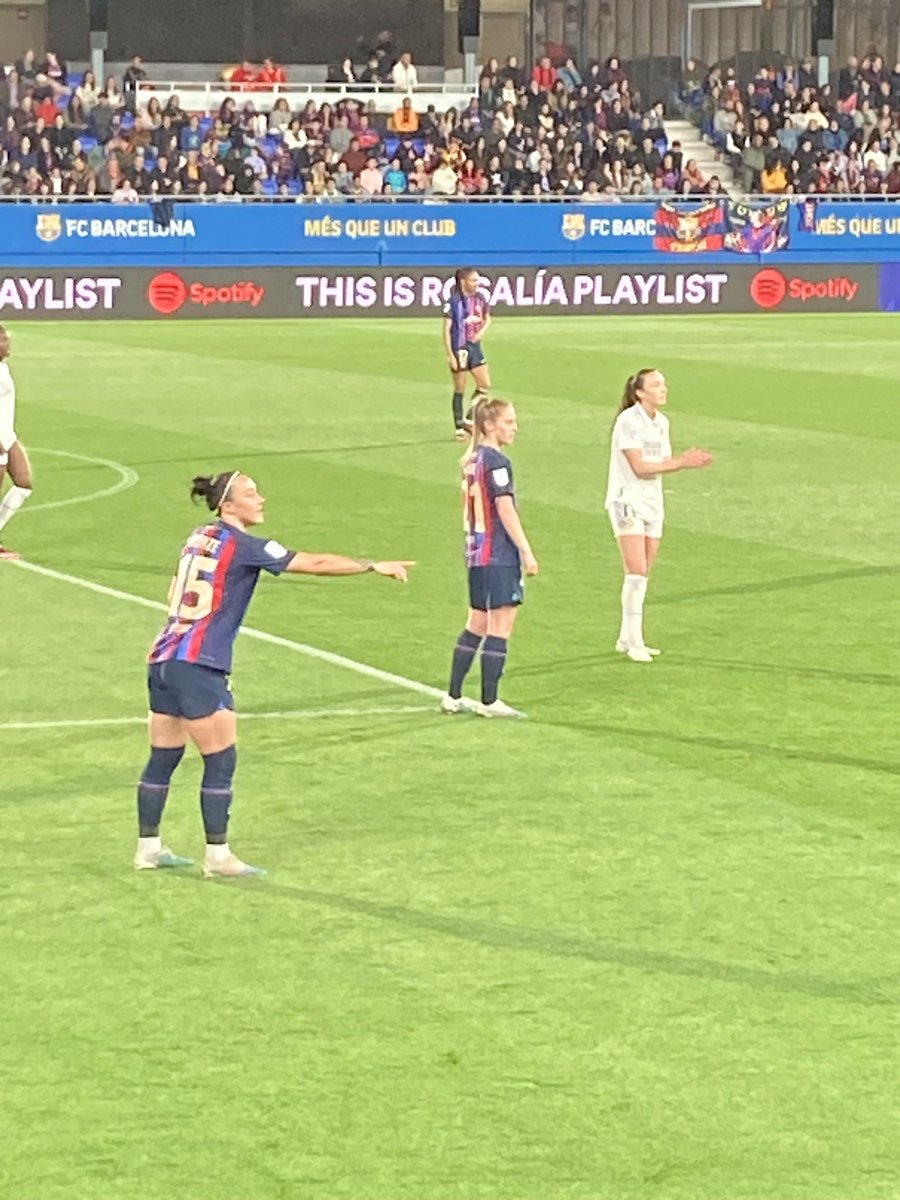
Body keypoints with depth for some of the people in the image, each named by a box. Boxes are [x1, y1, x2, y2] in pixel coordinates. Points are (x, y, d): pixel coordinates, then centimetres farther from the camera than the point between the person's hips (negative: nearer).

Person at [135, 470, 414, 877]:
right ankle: (217, 856, 4)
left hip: (163, 658, 8)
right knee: (221, 760, 0)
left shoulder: (198, 539, 13)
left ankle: (148, 848, 19)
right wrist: (375, 566, -3)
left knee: (163, 758, 13)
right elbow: (315, 564, -8)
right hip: (198, 667, -8)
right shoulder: (242, 545, -8)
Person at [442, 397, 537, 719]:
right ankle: (489, 701, 0)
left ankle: (453, 697, 17)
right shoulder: (497, 462, -14)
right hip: (499, 554, -9)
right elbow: (506, 511, -17)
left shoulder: (471, 461, 12)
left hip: (476, 553, 9)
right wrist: (527, 552, -14)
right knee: (501, 625, -2)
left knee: (476, 624, 15)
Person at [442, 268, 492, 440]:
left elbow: (487, 319, 18)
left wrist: (482, 331, -4)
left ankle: (469, 420, 17)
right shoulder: (454, 302, -15)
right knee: (460, 390, 3)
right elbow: (447, 330, -14)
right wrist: (450, 355, -18)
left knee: (484, 385, 3)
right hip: (459, 348, -6)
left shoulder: (479, 298, 2)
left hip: (475, 346, 6)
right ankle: (459, 427, 12)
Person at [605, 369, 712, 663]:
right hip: (627, 501, -7)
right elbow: (639, 468, -19)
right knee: (637, 572, -13)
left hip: (652, 502, 7)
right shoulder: (628, 421, -15)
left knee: (641, 575, 9)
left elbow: (662, 463, 8)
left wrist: (688, 460, -11)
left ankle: (626, 639, 18)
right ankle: (634, 642, -8)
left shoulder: (661, 422, 8)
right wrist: (681, 463, -20)